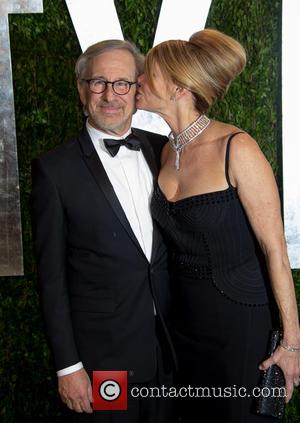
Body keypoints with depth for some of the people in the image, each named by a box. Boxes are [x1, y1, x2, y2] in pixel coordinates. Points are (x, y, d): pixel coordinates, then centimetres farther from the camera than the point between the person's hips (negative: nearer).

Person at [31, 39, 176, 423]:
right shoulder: (55, 169, -11)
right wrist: (67, 365, -9)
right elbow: (52, 275, -9)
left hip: (168, 345, 4)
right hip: (101, 355, -4)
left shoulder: (162, 150, 2)